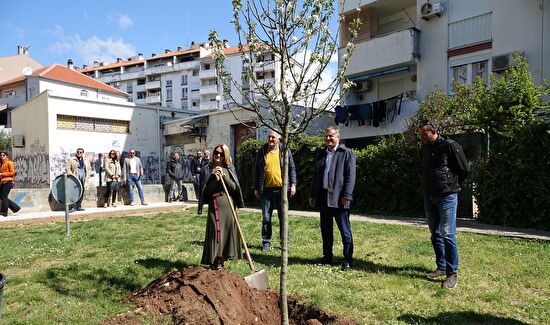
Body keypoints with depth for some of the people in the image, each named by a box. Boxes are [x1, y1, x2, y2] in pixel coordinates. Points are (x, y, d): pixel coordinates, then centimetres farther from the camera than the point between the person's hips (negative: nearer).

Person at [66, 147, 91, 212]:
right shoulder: (71, 160, 2)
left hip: (83, 181, 5)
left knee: (81, 194, 5)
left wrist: (87, 177, 9)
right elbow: (67, 168, -2)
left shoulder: (86, 161, 16)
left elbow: (89, 169, 21)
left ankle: (78, 206, 14)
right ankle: (73, 207, -10)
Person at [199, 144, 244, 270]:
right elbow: (206, 191, -2)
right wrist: (216, 179, -15)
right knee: (215, 234, -5)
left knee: (228, 234, 4)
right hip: (215, 206, -3)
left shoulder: (229, 169, 10)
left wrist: (224, 176, -11)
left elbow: (234, 187, 0)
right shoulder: (207, 170, 2)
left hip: (229, 206, 3)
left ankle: (221, 263, 17)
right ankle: (214, 263, 9)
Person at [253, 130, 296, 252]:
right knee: (266, 218, 6)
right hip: (266, 189, 1)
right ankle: (266, 243, 17)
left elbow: (292, 168, 6)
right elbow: (257, 171, 9)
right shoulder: (261, 151, 6)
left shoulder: (285, 150, 4)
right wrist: (256, 188, 6)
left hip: (282, 188, -1)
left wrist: (293, 184, -2)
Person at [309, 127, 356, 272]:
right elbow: (316, 175, 20)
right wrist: (312, 194, 15)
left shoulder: (347, 153, -2)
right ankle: (327, 257, 25)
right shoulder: (321, 154, 17)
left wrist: (346, 196, -16)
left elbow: (350, 176, -8)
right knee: (325, 230, 13)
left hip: (339, 198, -6)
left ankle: (348, 260, 10)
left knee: (345, 231, 1)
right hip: (323, 197, 6)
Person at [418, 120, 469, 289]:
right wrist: (428, 187, 11)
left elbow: (465, 170, -5)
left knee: (447, 235, -6)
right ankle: (441, 267, 27)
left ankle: (452, 274, 3)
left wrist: (451, 185, 1)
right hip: (429, 197, 7)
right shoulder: (425, 147, 11)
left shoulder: (450, 146, -11)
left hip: (447, 196, -7)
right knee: (435, 234, 14)